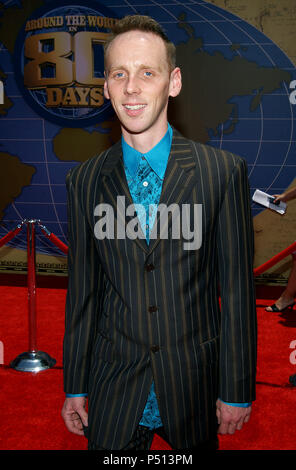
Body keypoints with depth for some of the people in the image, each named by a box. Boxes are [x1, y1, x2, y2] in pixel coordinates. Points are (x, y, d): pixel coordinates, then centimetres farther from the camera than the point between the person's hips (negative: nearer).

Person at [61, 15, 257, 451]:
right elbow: (82, 291, 4)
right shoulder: (84, 180, 0)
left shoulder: (224, 172, -9)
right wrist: (75, 386, 6)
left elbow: (237, 288, -7)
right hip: (113, 388, 2)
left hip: (194, 385, -1)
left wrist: (237, 390, -4)